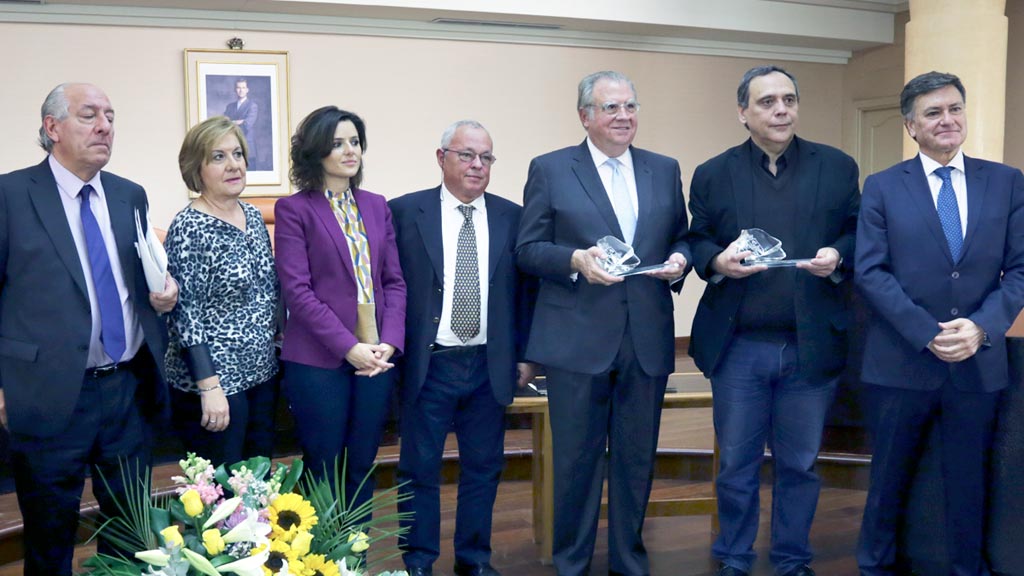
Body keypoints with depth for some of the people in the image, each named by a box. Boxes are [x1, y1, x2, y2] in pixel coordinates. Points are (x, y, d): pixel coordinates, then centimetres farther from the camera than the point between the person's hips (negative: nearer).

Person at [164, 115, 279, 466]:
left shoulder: (254, 217, 8)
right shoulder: (189, 227, -14)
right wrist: (209, 387, -20)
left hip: (262, 374, 7)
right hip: (214, 381, -7)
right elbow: (185, 313, -17)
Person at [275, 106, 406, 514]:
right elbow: (297, 290, -10)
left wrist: (389, 342, -5)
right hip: (319, 359, -4)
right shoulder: (295, 210, -3)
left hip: (376, 356, 4)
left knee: (361, 469, 12)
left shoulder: (376, 206, 12)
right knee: (324, 476, 6)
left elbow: (394, 281, 9)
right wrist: (350, 347, -15)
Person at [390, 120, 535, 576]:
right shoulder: (405, 212, -3)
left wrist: (525, 354, 4)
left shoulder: (511, 217, 5)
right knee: (420, 469, 7)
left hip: (490, 367, 3)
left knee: (483, 466, 12)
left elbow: (525, 290, 7)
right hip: (427, 365, -2)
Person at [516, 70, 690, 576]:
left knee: (637, 459, 13)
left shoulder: (665, 170, 11)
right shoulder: (549, 169, 1)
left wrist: (680, 260, -7)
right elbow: (527, 249, -2)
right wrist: (576, 260, -19)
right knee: (576, 459, 7)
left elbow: (680, 239, 16)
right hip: (577, 340, -3)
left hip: (646, 340, 3)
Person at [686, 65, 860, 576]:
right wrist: (716, 261, -16)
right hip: (737, 346, 0)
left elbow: (858, 236, 6)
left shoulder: (838, 167, 4)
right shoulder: (712, 174, 3)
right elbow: (696, 242, 6)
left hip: (811, 345, 1)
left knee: (800, 465, 13)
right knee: (736, 464, 10)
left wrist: (837, 257, -15)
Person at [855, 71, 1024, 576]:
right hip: (901, 361, -1)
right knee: (890, 478, 12)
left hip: (979, 362, 2)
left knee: (969, 479, 13)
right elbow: (870, 272, -8)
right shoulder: (882, 187, 0)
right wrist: (928, 334, -16)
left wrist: (982, 327, -15)